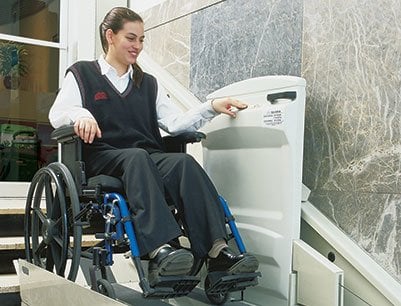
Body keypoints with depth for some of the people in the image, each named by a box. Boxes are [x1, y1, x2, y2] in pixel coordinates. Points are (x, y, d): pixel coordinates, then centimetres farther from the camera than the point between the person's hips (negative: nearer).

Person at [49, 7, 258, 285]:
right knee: (137, 157, -38)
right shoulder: (82, 74, 16)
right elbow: (57, 115, -1)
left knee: (185, 162, -30)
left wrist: (212, 108, -1)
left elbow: (175, 122, 13)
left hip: (150, 158, 4)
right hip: (104, 158, -3)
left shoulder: (149, 83, 27)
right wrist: (81, 115, -24)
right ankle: (159, 252, -55)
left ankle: (217, 252, -44)